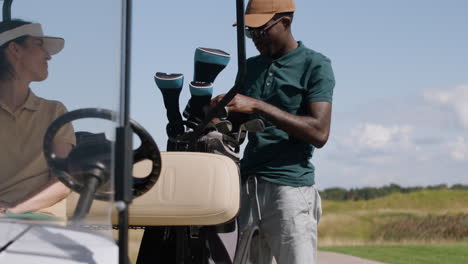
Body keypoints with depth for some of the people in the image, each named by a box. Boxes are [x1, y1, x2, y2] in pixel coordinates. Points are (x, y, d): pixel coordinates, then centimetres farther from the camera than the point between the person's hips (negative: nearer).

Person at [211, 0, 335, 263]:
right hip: (247, 184, 6)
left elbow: (320, 133, -13)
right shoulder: (251, 67, 18)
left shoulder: (315, 65, -1)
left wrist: (258, 106, -18)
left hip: (290, 185, -5)